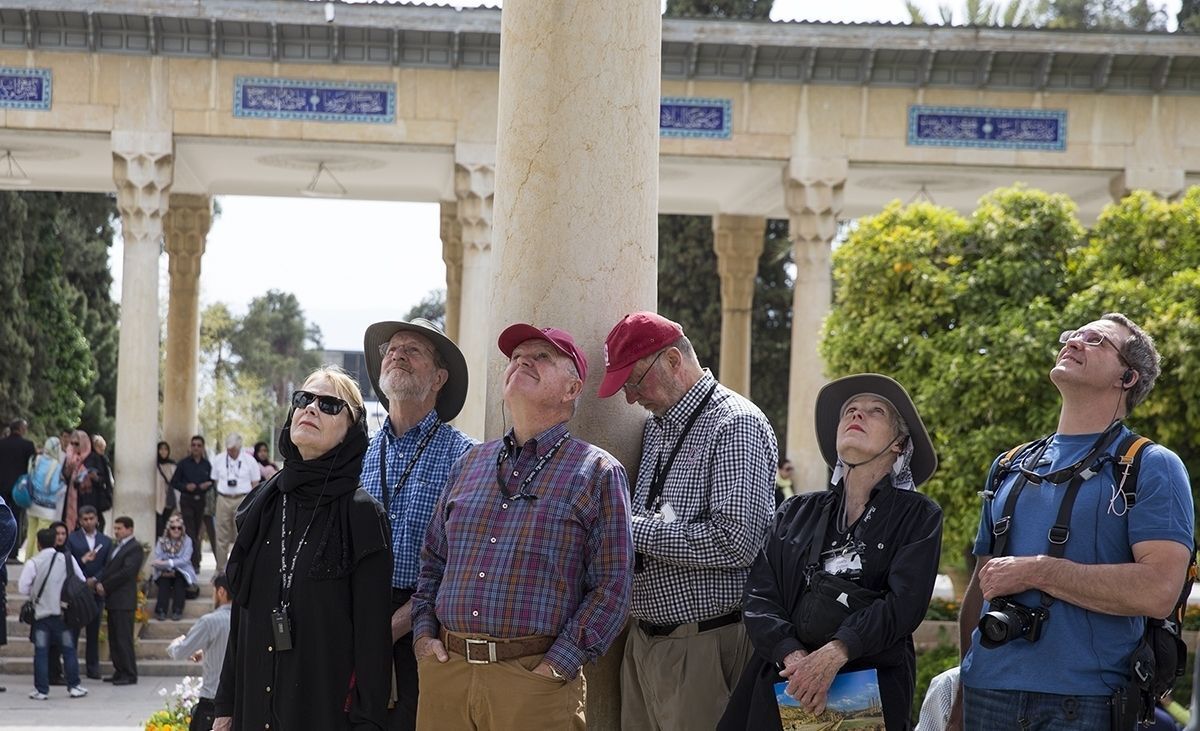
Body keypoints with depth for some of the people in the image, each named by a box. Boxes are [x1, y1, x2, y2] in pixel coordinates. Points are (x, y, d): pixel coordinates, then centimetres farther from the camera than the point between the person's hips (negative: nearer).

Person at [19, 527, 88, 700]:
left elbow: (23, 587, -9)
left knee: (41, 652, 3)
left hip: (42, 612, -2)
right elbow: (81, 582, 3)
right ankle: (74, 686, 11)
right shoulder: (68, 559, -1)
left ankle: (41, 689, 3)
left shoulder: (33, 563, -8)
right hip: (64, 612, 2)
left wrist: (35, 593, 10)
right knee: (68, 650, 10)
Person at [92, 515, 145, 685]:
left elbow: (127, 572, -17)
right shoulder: (117, 547, 20)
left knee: (123, 638, -8)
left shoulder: (135, 548, -8)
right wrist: (97, 580, -3)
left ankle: (130, 675, -5)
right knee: (114, 638, 11)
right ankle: (119, 671, 17)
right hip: (113, 600, 9)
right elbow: (108, 569, 16)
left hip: (124, 601, -9)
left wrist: (105, 586, -13)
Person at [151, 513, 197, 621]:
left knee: (179, 578, -32)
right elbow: (157, 559, -6)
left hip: (181, 573, -1)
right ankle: (161, 610, -33)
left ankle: (177, 610, -32)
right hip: (165, 573, 1)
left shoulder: (187, 541, 0)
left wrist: (167, 563, -23)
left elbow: (185, 560, -13)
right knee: (163, 580, -31)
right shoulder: (161, 541, 5)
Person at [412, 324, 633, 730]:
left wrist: (558, 667, -12)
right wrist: (423, 634, 7)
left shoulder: (598, 473, 1)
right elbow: (432, 560, 21)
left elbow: (611, 586, -5)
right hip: (445, 670, 4)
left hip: (536, 680, -4)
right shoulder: (470, 463, 16)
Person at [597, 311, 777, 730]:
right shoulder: (655, 426, 15)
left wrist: (634, 530, -16)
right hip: (643, 642, 8)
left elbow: (736, 542, -22)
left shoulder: (736, 425, -11)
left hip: (703, 646, -8)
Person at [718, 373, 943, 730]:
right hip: (783, 685, 3)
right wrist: (793, 657, -17)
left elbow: (904, 604, -11)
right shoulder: (796, 512, 12)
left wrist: (833, 655, -24)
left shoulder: (919, 516, 3)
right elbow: (759, 597, 3)